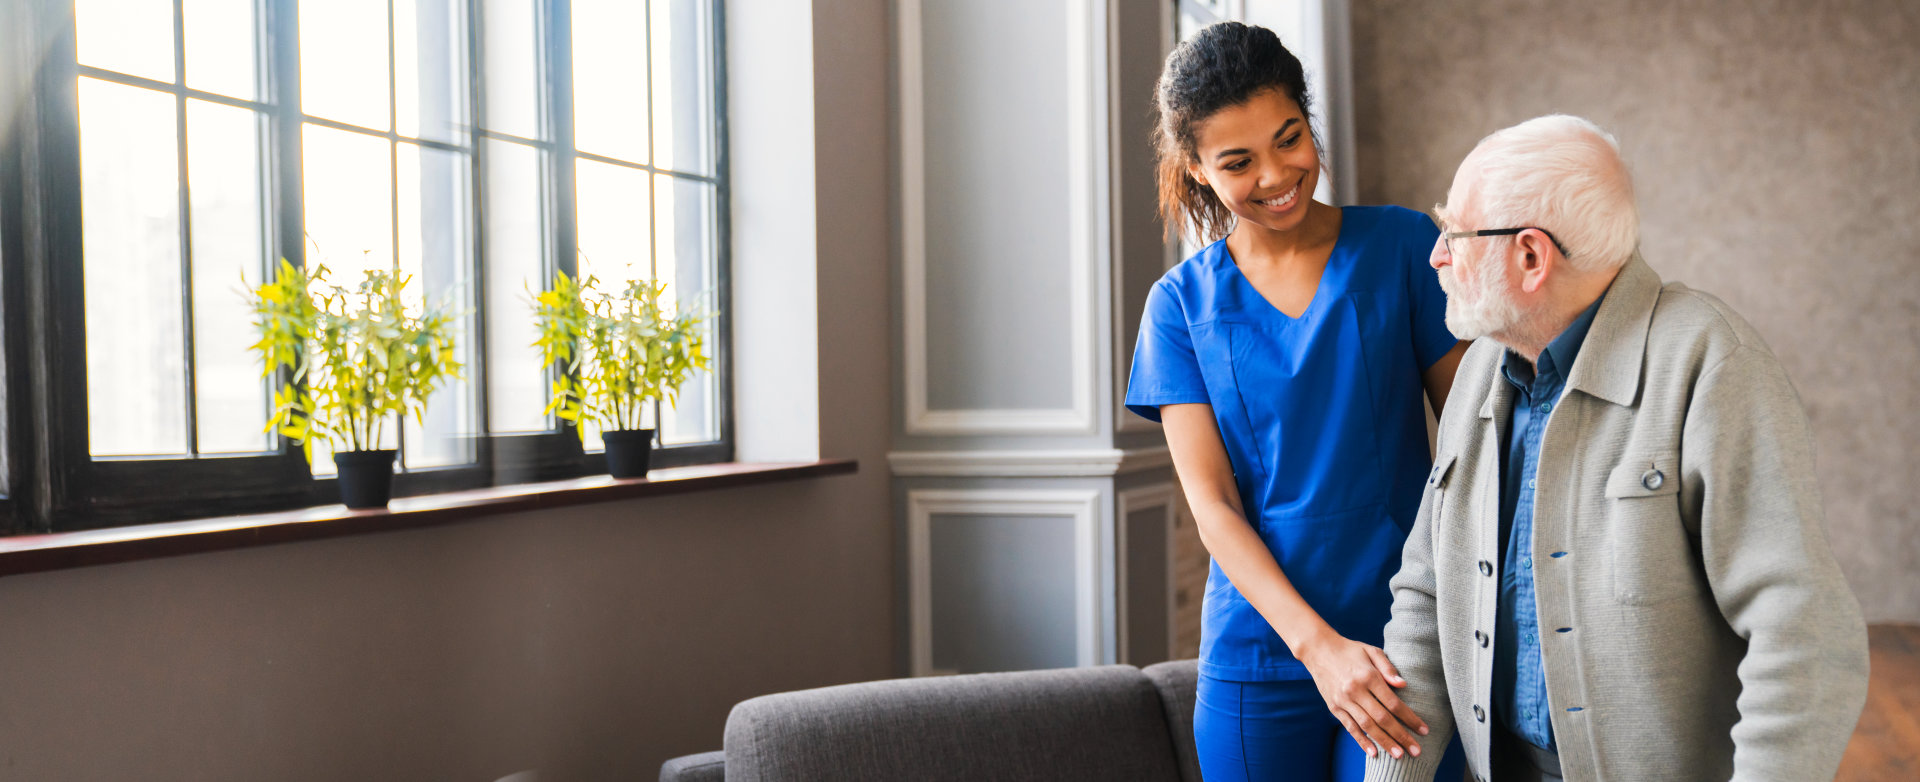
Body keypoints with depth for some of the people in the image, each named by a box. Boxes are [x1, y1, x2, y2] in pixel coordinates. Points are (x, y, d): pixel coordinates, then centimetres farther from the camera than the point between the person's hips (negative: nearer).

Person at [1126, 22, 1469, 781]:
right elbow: (1212, 504, -4)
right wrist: (1319, 645, -16)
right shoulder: (1181, 303, 2)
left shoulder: (1401, 246, 1)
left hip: (1404, 645, -1)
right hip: (1257, 654, 1)